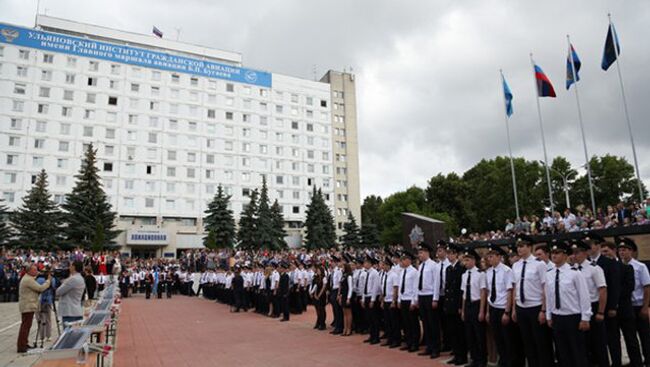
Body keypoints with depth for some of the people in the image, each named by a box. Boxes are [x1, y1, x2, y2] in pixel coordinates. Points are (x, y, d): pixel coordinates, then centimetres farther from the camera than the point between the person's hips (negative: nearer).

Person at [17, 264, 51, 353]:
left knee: (25, 326, 17)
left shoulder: (27, 278, 16)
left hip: (26, 306, 11)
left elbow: (37, 290, 15)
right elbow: (41, 288, -21)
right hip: (28, 306, -11)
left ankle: (23, 344, 26)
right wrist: (48, 280, -10)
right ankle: (21, 347, -5)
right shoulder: (28, 280, -18)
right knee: (26, 326, -8)